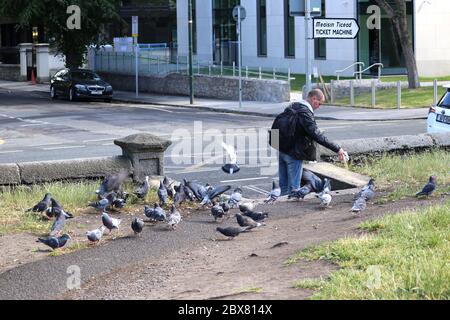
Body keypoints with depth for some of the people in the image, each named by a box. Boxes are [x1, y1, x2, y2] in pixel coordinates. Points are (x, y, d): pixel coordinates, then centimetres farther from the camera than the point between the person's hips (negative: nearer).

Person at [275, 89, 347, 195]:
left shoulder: (292, 106, 10)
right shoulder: (305, 112, -18)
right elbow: (317, 135, -25)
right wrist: (337, 149, -25)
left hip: (281, 150, 9)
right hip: (294, 153, -8)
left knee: (283, 186, 14)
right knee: (294, 188, -2)